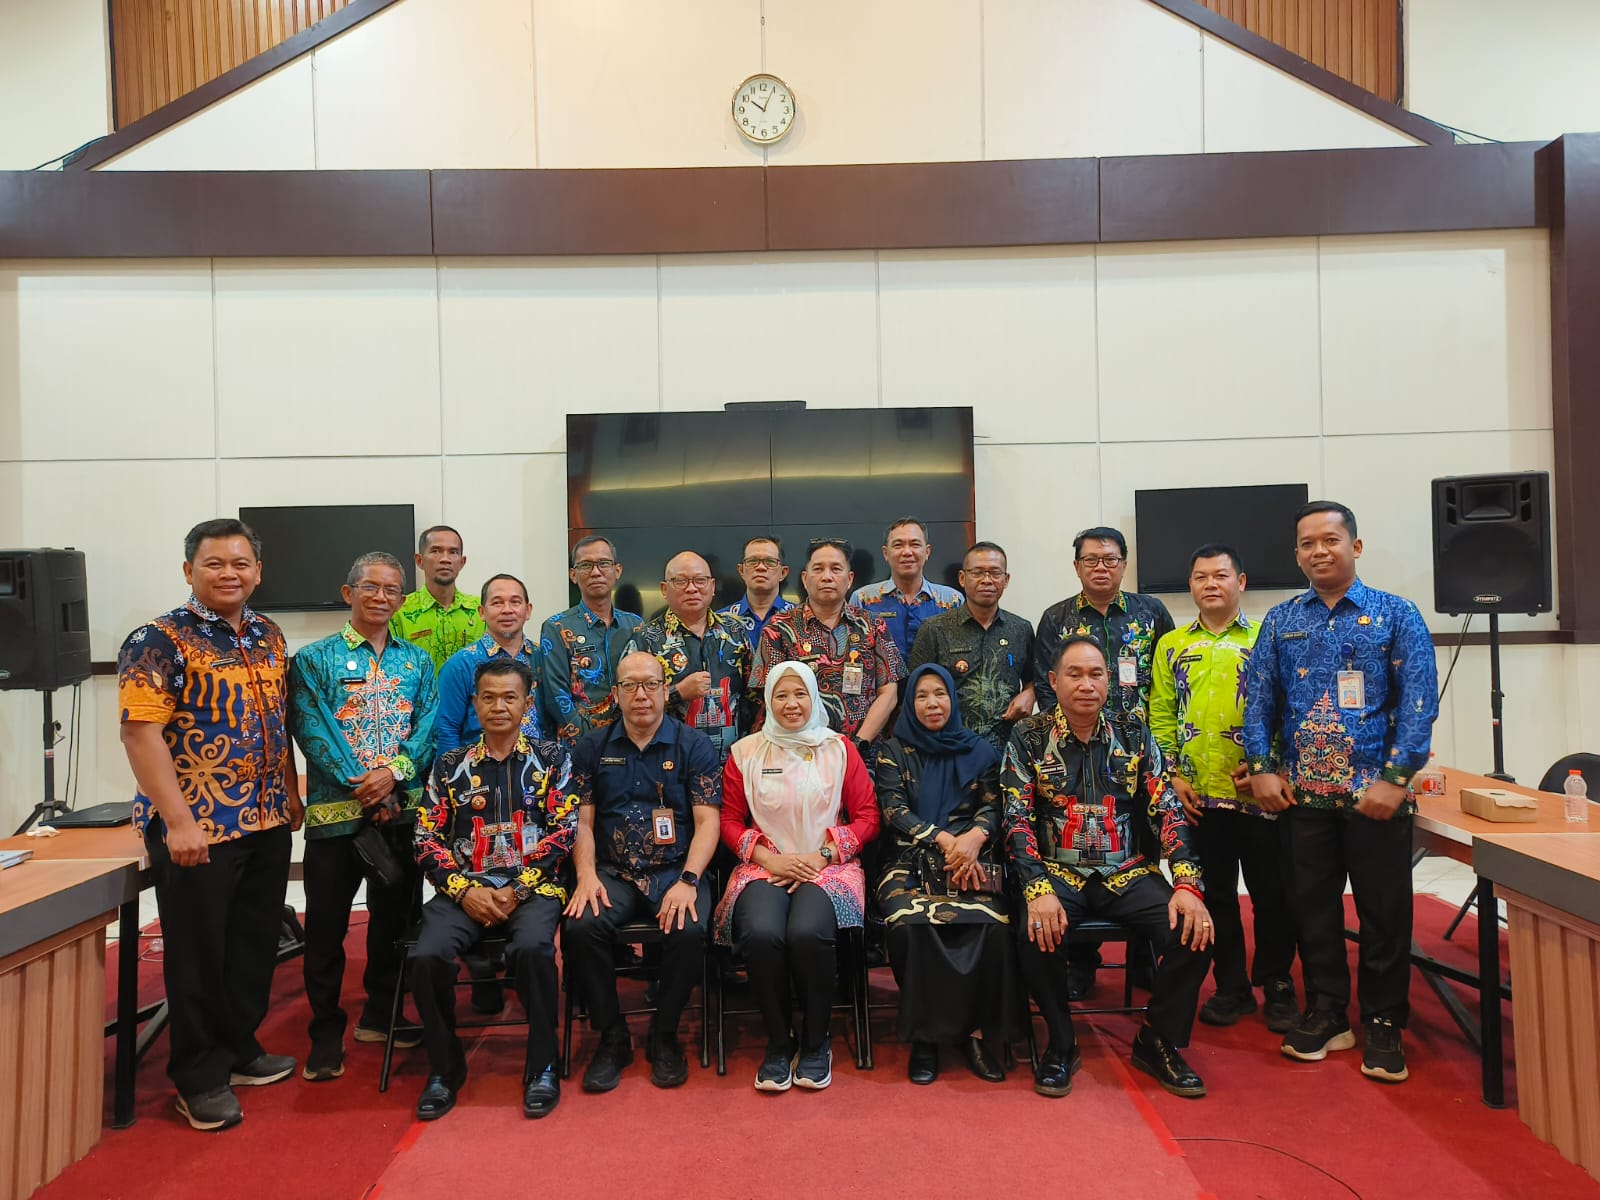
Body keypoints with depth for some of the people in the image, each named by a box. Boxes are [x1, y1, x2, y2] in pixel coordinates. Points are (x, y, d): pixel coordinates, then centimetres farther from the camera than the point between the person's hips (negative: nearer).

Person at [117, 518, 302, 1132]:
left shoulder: (269, 637, 9)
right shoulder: (160, 641, -11)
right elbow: (141, 733, -16)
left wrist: (290, 793, 13)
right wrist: (178, 820, -20)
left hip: (268, 822, 6)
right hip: (197, 827, -6)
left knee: (257, 943, 16)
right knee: (199, 952, 6)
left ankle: (238, 1049, 34)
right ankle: (200, 1077, 22)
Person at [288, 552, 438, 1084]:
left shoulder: (416, 661, 10)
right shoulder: (315, 659, 0)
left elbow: (429, 727, 1)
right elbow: (312, 729, -10)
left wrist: (394, 772, -16)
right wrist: (360, 783, -19)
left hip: (403, 809, 3)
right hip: (336, 810, -3)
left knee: (395, 916, 13)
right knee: (326, 924, 3)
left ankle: (380, 1013, 31)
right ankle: (326, 1033, 18)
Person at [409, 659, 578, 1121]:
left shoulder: (551, 759, 9)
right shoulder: (449, 765, 14)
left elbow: (564, 832, -1)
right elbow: (427, 840, 7)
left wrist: (516, 890, -10)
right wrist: (465, 891, -8)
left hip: (533, 887, -2)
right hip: (465, 889, 2)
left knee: (532, 947, -33)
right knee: (427, 956, -25)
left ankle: (543, 1066, -12)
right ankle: (444, 1067, 0)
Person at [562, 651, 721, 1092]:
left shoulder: (693, 746, 3)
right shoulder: (593, 748, 10)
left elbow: (707, 822, -4)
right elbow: (581, 821, 7)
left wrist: (688, 881, -18)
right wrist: (586, 875, -11)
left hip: (676, 871, -1)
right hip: (613, 874, 2)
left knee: (689, 931, -31)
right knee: (580, 928, -27)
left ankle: (663, 1036, -3)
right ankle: (612, 1036, -3)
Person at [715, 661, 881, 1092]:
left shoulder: (839, 749, 8)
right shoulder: (745, 752, 9)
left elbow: (867, 817, 6)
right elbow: (730, 820, 9)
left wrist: (820, 855, -8)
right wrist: (769, 858, -7)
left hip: (827, 866, -1)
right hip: (765, 867, 1)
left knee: (808, 934, -32)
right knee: (761, 935, -32)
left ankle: (816, 1042, -6)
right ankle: (778, 1043, -7)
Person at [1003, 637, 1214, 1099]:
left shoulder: (1134, 735, 6)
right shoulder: (1028, 738, -1)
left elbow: (1167, 810, 0)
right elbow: (1018, 819, -8)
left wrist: (1187, 885, -15)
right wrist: (1038, 891, -23)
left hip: (1129, 874, 2)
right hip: (1059, 873, -2)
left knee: (1192, 932, -22)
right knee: (1036, 934, -32)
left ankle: (1158, 1042, 5)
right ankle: (1061, 1044, -3)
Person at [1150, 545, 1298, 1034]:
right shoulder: (1172, 646, 8)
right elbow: (1160, 717, 6)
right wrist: (1173, 775, -2)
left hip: (1258, 791, -2)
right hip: (1198, 795, 2)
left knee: (1271, 892, 7)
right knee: (1215, 893, 11)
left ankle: (1276, 984, 25)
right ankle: (1231, 985, 25)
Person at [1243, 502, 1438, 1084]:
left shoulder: (1396, 615, -1)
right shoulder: (1280, 621, 7)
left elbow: (1419, 702, -7)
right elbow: (1258, 698, 6)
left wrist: (1395, 778, -14)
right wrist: (1262, 767, -5)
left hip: (1375, 794, -2)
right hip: (1303, 794, 3)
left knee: (1385, 910, 6)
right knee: (1312, 906, 11)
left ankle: (1384, 1026, 22)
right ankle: (1326, 1014, 26)